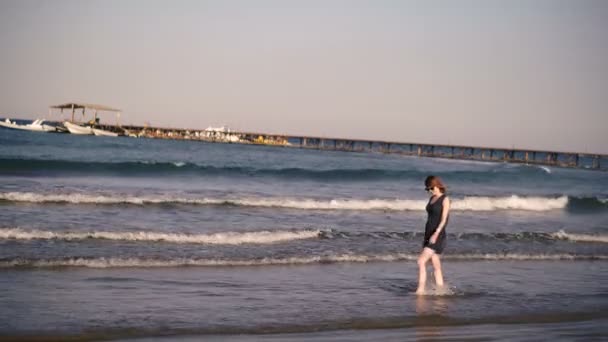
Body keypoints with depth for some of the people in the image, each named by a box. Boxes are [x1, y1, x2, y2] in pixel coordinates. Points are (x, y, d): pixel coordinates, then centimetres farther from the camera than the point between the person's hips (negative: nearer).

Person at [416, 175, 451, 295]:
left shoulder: (445, 200, -8)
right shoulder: (432, 199, 15)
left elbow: (444, 219, -16)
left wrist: (436, 233, -28)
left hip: (438, 236, -8)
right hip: (428, 234, 8)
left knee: (421, 261, -17)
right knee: (436, 266, 9)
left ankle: (420, 290, -17)